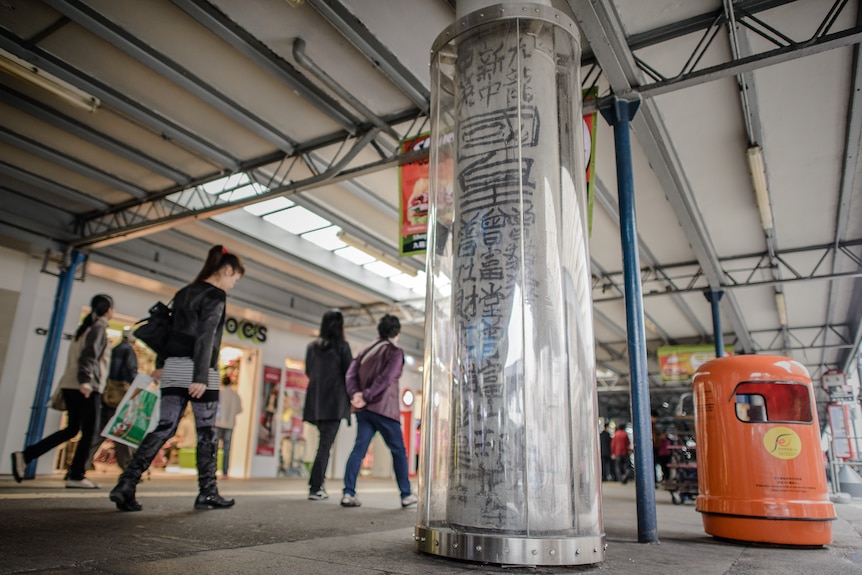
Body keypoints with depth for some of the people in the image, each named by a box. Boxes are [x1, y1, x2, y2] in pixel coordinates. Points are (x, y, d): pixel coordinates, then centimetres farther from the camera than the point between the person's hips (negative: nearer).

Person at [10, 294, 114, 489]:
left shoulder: (86, 327, 20)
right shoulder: (99, 327, -8)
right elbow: (89, 355, -21)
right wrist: (85, 381, -30)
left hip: (70, 386, 9)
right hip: (87, 388, -9)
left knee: (72, 429, 15)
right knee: (89, 432, -1)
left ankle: (24, 456, 9)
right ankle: (76, 476, 1)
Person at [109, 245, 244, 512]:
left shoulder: (184, 292, 17)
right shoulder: (215, 295, -8)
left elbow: (171, 329, 18)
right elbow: (206, 336, -16)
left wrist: (160, 364, 19)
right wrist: (201, 377, -18)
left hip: (173, 369, 8)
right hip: (198, 370, -7)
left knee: (163, 428, 6)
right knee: (207, 433, 3)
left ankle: (126, 485, -2)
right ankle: (207, 494, 10)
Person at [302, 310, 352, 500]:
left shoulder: (312, 346, 10)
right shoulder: (342, 346, -4)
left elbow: (308, 372, 17)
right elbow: (349, 373, -5)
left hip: (315, 401, 5)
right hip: (334, 401, -5)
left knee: (324, 442, 16)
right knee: (326, 444, -3)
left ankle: (317, 484, 14)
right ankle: (315, 488, -6)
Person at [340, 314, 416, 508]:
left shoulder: (366, 350, 15)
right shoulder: (395, 352, -3)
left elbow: (351, 373, 3)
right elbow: (386, 379, -16)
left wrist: (355, 394, -9)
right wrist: (367, 397, -14)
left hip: (364, 409, 5)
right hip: (384, 408, -5)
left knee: (359, 448, 4)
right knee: (398, 451, 7)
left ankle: (348, 493, -5)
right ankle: (406, 495, 13)